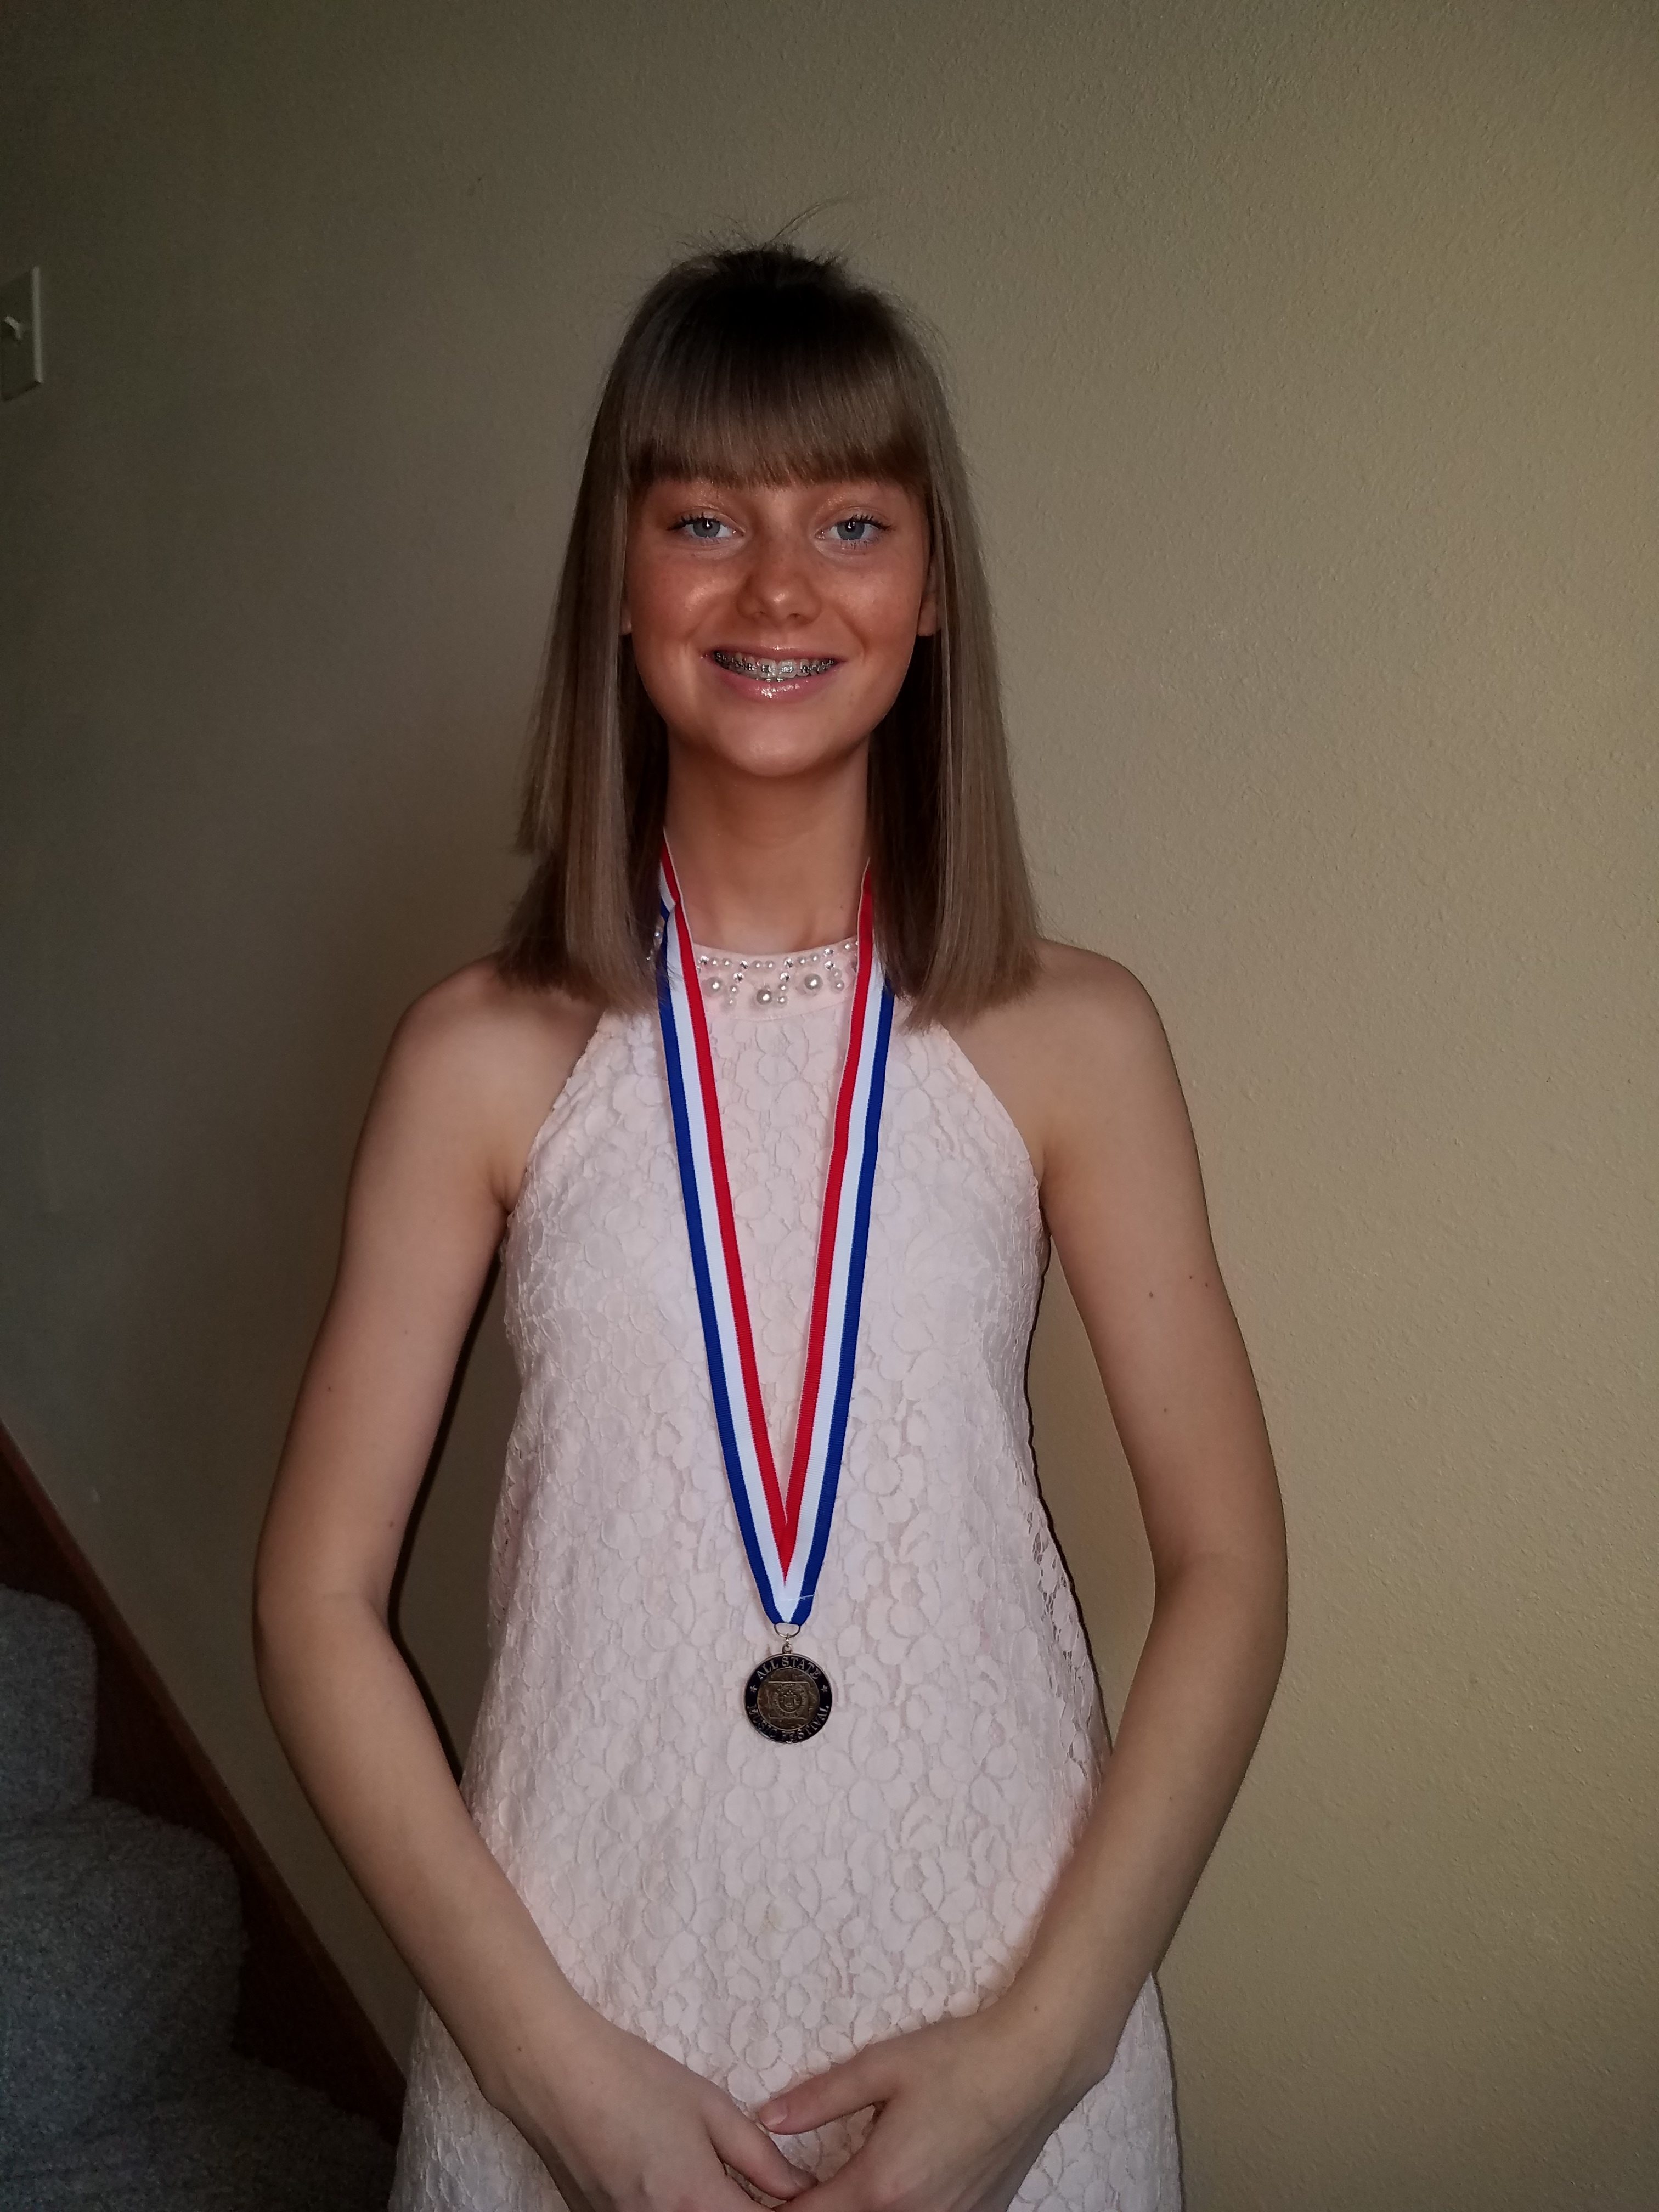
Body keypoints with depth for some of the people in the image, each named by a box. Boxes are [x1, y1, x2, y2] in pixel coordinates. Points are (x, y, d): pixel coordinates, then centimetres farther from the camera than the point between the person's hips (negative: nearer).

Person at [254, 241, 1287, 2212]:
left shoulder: (1072, 1043, -6)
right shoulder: (486, 1058, -6)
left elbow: (1225, 1568, -3)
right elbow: (316, 1599, -5)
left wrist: (1037, 2047, -9)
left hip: (998, 2017, 0)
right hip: (581, 2011, 0)